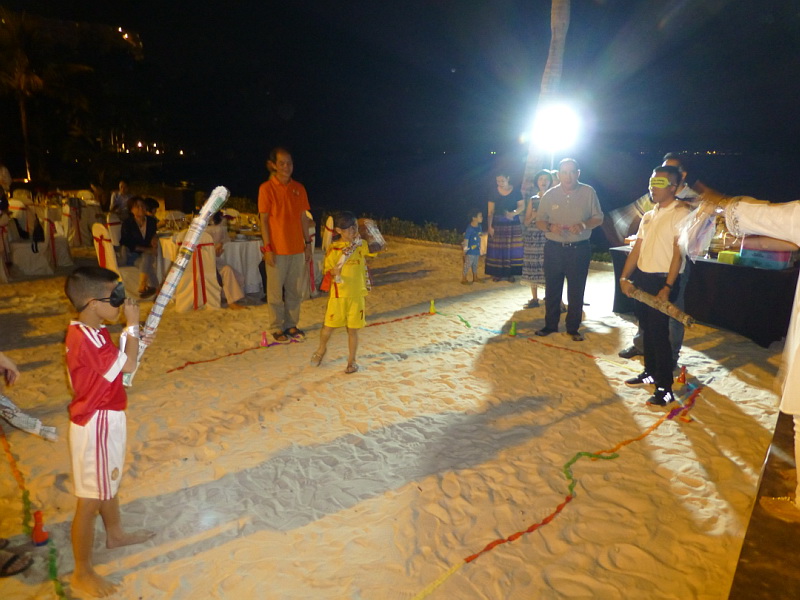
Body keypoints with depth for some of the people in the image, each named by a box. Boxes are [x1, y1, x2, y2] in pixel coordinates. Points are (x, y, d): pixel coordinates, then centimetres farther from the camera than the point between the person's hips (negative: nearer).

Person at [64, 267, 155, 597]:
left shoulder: (89, 331, 4)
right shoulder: (86, 339, -28)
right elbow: (127, 366, -26)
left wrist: (130, 341, 2)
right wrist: (133, 325, -20)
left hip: (106, 419, 10)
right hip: (97, 424, -10)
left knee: (109, 482, 28)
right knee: (90, 499, 5)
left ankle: (115, 533, 50)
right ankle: (82, 573, 21)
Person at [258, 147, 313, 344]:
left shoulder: (299, 188, 7)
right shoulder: (266, 188, -6)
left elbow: (303, 218, 11)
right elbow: (264, 220, -7)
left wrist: (307, 243, 9)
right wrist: (267, 248, -11)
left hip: (297, 248, 4)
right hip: (277, 249, -4)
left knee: (295, 290, 10)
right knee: (276, 291, 4)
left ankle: (291, 325, 24)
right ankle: (277, 328, 17)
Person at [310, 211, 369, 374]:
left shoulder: (361, 245, 4)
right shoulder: (334, 249, -7)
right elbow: (326, 270, -6)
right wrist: (334, 272, -27)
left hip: (357, 295, 2)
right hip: (338, 294, -2)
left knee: (353, 329, 7)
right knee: (329, 326, 5)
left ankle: (352, 360, 21)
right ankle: (321, 350, 35)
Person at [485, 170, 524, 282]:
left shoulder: (515, 191, -2)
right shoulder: (494, 192, -1)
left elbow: (522, 205, -1)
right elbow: (490, 211, -1)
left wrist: (513, 213, -22)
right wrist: (490, 226, -7)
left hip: (513, 224, 0)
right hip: (498, 224, 0)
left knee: (512, 249, 1)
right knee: (497, 249, 0)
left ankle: (511, 273, 9)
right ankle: (497, 273, 10)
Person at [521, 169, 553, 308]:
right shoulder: (532, 200, 14)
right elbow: (526, 222, 13)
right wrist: (533, 216, -6)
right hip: (532, 237, 3)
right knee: (532, 268, 2)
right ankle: (534, 299, 13)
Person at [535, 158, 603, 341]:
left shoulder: (588, 192, -2)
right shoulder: (549, 195, 1)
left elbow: (598, 218, 3)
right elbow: (539, 221, 5)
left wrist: (583, 225, -18)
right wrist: (550, 227, -17)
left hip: (579, 249, -1)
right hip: (554, 249, 1)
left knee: (576, 291, 6)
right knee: (552, 289, 8)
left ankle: (573, 328, 19)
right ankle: (550, 324, 23)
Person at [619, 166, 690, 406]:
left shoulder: (681, 213, -8)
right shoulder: (648, 216, 14)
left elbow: (678, 254, -15)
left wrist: (667, 287, -20)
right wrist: (624, 277, 3)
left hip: (662, 281, -7)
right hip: (642, 278, 7)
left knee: (659, 332, -6)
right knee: (646, 329, 15)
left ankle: (664, 387, 3)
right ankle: (650, 372, 30)